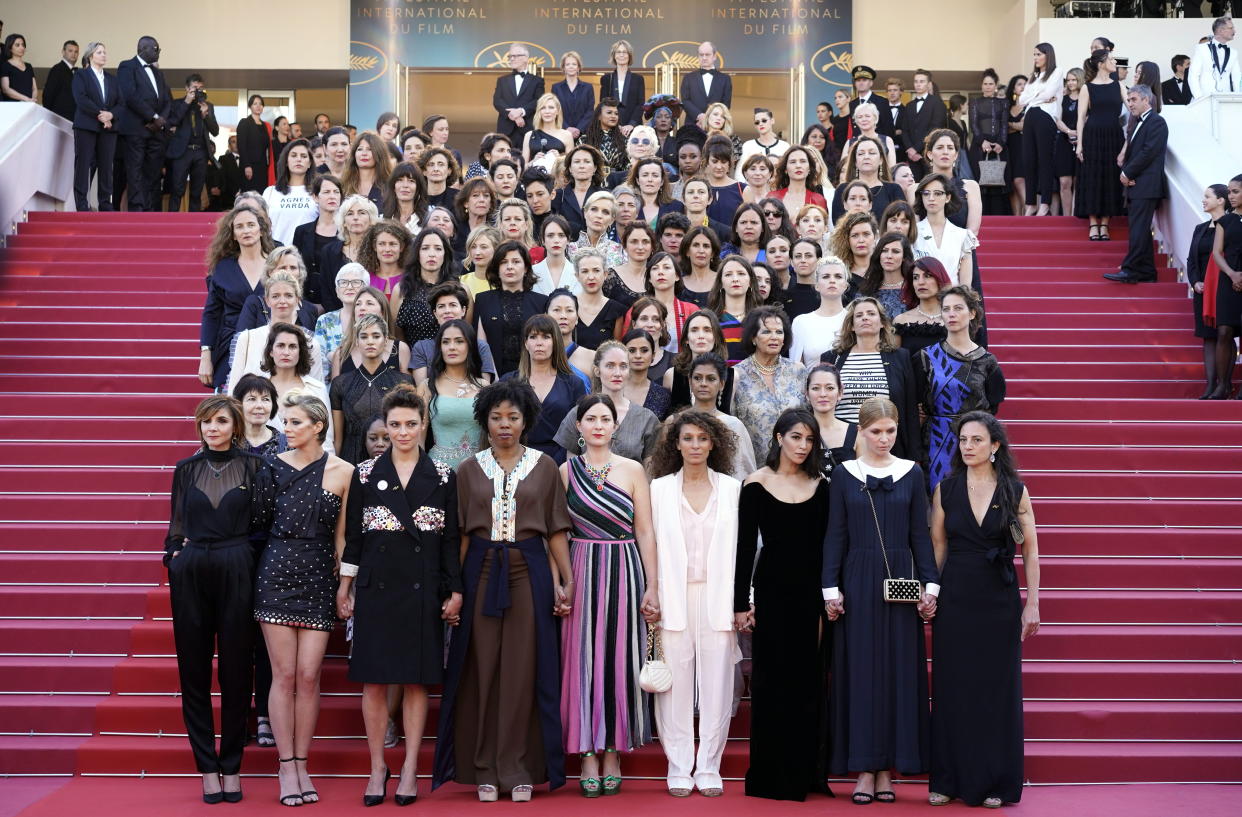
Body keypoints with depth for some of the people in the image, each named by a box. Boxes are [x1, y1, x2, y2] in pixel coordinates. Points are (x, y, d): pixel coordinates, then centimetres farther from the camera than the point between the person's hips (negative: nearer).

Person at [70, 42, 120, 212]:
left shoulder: (112, 79, 19)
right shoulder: (80, 76, 5)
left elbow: (120, 103, 10)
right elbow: (81, 99, -9)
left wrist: (111, 114, -10)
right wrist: (99, 114, -16)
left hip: (108, 127, 4)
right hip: (86, 126, -4)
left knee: (106, 166, 1)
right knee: (83, 165, -5)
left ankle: (105, 205, 4)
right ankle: (81, 206, -5)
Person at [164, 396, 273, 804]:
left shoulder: (254, 467, 3)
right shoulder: (186, 469, 10)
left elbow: (263, 521, 4)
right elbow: (176, 525, 14)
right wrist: (175, 555, 0)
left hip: (236, 572, -2)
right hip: (191, 575, 2)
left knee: (235, 672, 3)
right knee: (194, 672, 3)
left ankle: (231, 767, 13)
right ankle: (208, 768, 11)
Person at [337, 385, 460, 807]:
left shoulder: (442, 477, 5)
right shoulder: (365, 474, 5)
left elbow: (452, 539, 5)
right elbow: (353, 536, 6)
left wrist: (455, 592, 1)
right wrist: (345, 589, 4)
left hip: (423, 589, 0)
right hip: (376, 587, 0)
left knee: (417, 680, 3)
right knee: (373, 680, 2)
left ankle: (410, 769, 12)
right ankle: (377, 768, 13)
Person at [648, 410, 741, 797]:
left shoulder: (732, 489, 7)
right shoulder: (659, 489, 7)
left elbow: (741, 546, 6)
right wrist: (651, 598, -2)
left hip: (716, 597, 0)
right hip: (674, 599, 0)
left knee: (716, 684, 2)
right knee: (675, 685, 1)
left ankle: (708, 769, 11)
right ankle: (679, 769, 10)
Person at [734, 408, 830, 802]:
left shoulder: (820, 485, 7)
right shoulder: (756, 484, -2)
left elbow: (825, 544, 7)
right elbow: (746, 546, -2)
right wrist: (741, 602, -6)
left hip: (811, 591, 3)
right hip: (773, 589, -3)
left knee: (810, 680, 6)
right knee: (773, 680, 2)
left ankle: (807, 773, 16)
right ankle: (772, 776, 10)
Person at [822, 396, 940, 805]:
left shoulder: (911, 473, 5)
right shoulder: (844, 475, 3)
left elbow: (920, 534, 6)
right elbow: (835, 535, 2)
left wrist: (929, 584, -2)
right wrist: (831, 588, -4)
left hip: (901, 580, 1)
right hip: (858, 582, -1)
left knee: (899, 670, 2)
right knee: (860, 671, 0)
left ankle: (888, 768, 10)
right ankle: (864, 768, 7)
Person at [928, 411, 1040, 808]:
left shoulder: (1015, 489, 0)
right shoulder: (946, 489, 3)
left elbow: (1030, 549, 1)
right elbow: (937, 546, 7)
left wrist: (1033, 604, -4)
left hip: (999, 600, -1)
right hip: (954, 598, 1)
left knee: (999, 689, 4)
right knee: (951, 689, 5)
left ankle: (996, 782, 14)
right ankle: (948, 780, 14)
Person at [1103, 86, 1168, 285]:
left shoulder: (1157, 122, -7)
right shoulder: (1138, 123, 21)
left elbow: (1148, 152, -15)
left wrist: (1128, 174, -10)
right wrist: (1125, 173, 1)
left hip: (1146, 186, -9)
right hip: (1135, 186, 9)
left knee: (1138, 229, -13)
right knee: (1140, 230, 9)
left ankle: (1130, 271, -17)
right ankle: (1147, 273, 12)